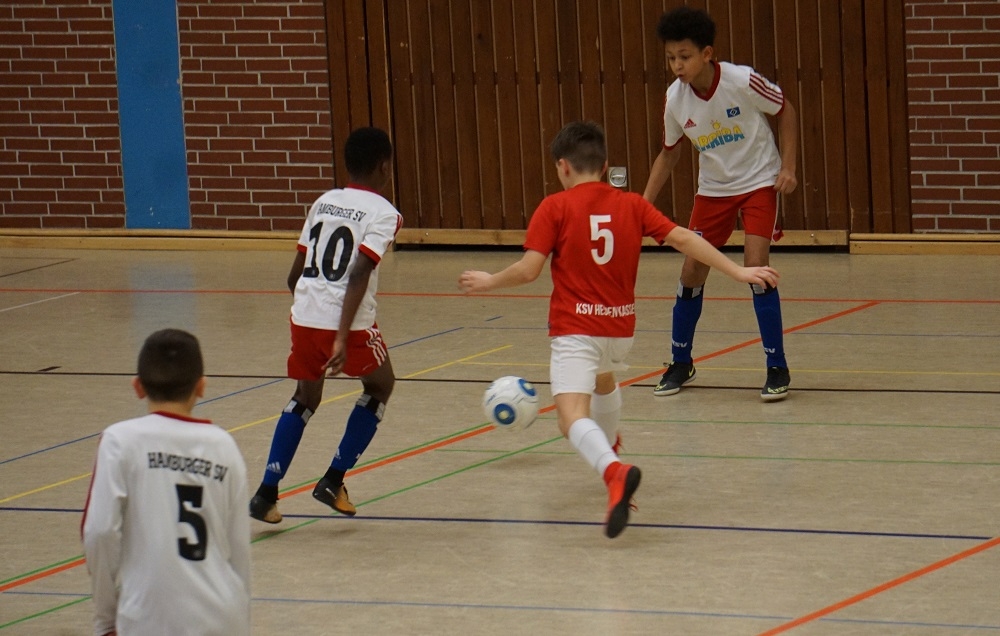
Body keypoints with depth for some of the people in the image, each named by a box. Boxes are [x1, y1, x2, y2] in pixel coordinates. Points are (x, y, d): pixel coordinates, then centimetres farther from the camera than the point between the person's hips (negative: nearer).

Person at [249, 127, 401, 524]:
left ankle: (266, 493, 12)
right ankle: (333, 481, 16)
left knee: (305, 399, 23)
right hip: (349, 323, -5)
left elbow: (295, 274, 15)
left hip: (304, 316, 5)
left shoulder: (323, 203, 14)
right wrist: (342, 339, -23)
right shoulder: (382, 213, -4)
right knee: (379, 386, 22)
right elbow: (359, 275, -17)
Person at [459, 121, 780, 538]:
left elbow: (528, 270, -11)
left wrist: (489, 282, 7)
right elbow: (683, 239, -1)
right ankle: (608, 448, 62)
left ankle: (613, 471, -46)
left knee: (573, 416, -17)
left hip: (574, 328, -6)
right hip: (621, 326, 6)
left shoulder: (555, 208, -7)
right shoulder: (632, 206, 3)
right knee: (603, 379, 37)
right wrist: (738, 272, 2)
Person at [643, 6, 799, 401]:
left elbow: (785, 111, -6)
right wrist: (644, 203, -2)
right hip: (713, 188, 4)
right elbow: (669, 153, 4)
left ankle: (777, 369, -8)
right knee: (692, 270, 2)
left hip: (760, 183, -4)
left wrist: (788, 167, -13)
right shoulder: (675, 99, -11)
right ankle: (681, 363, 22)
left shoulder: (742, 81, -23)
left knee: (756, 265, -18)